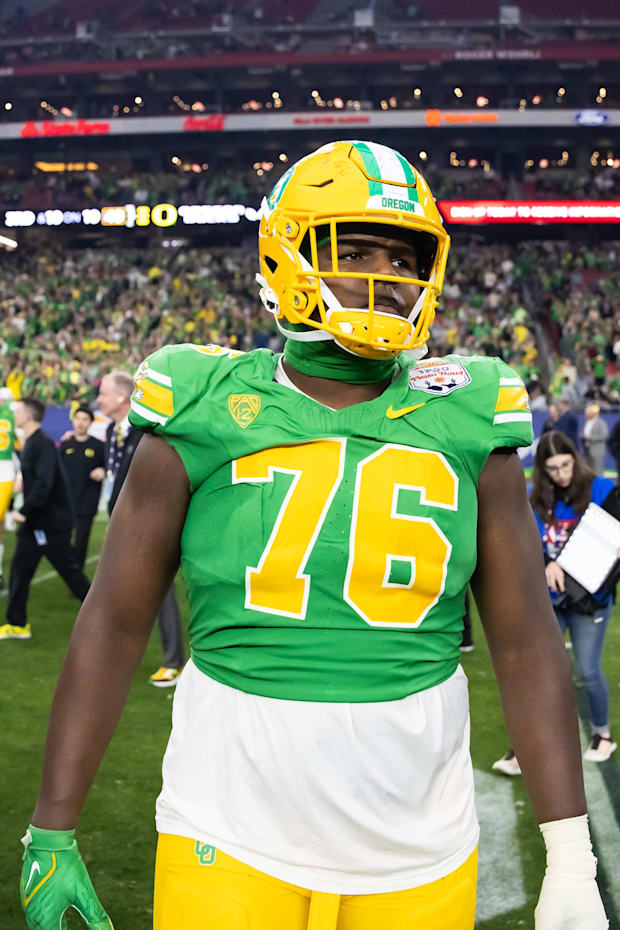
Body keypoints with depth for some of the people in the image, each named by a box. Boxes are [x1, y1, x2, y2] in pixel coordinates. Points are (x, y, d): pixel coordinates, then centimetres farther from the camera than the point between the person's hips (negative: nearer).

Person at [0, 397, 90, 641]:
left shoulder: (43, 444, -18)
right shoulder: (30, 443, 12)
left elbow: (44, 483, -28)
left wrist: (24, 511, -24)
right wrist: (25, 513, 13)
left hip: (53, 522, -9)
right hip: (34, 521, 10)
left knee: (69, 570, -1)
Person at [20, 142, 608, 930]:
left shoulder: (465, 427, 0)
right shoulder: (207, 420, -5)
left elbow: (527, 645, 1)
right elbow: (111, 629, 0)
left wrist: (572, 861, -1)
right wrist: (51, 836, 0)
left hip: (421, 860, 2)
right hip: (231, 845, -1)